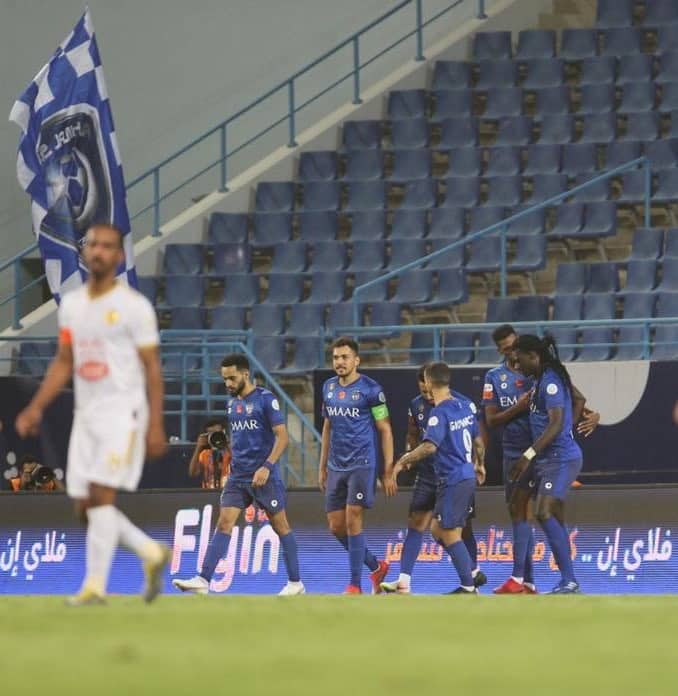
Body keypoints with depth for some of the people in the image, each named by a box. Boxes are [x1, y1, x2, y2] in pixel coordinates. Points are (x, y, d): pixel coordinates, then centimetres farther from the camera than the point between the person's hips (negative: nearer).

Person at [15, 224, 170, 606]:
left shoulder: (134, 306, -7)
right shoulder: (71, 304, 12)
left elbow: (152, 367, -7)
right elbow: (64, 363, 18)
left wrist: (156, 426, -12)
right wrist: (36, 408, 9)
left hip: (123, 413, -7)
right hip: (86, 414, 7)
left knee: (101, 498, -15)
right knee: (86, 507, 4)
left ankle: (96, 585, -12)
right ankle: (152, 553, 22)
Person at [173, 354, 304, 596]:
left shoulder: (265, 399, -9)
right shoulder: (233, 404, 13)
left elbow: (282, 437, -14)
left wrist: (267, 466, -23)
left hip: (264, 476, -6)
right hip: (238, 476, 6)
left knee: (280, 527, 4)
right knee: (224, 524, -6)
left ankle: (295, 583, 13)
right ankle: (203, 580, -15)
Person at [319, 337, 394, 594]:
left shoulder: (370, 389, -8)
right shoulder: (329, 388, 10)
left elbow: (385, 431, -6)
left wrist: (389, 472, -9)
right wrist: (322, 467, 18)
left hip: (362, 464, -7)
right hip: (336, 467, 7)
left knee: (353, 520, -12)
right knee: (336, 526, 6)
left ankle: (355, 585, -5)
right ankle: (377, 567, 25)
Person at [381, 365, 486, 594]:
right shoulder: (416, 406, 1)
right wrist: (409, 455, -3)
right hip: (427, 475, 3)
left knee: (463, 527, 8)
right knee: (415, 525, -7)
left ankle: (474, 571, 32)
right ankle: (403, 581, -12)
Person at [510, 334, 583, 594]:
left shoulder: (550, 381, -14)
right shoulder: (541, 380, 15)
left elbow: (556, 424, -21)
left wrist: (529, 455, -24)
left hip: (560, 458, -10)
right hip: (549, 459, 10)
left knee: (544, 514, -19)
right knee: (555, 519, 8)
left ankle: (568, 580, -20)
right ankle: (567, 582, 10)